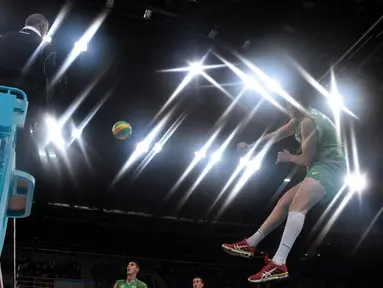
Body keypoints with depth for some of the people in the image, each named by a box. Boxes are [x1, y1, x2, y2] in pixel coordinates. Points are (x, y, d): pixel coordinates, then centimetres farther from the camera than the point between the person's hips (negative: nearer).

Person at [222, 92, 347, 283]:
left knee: (297, 207, -30)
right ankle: (250, 245, 15)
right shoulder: (300, 119, 19)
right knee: (285, 202, 11)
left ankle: (278, 264, -46)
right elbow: (276, 135, 29)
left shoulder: (308, 122, -12)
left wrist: (288, 157, 6)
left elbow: (306, 159, -13)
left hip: (329, 169, -11)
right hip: (323, 170, 11)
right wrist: (251, 146, 32)